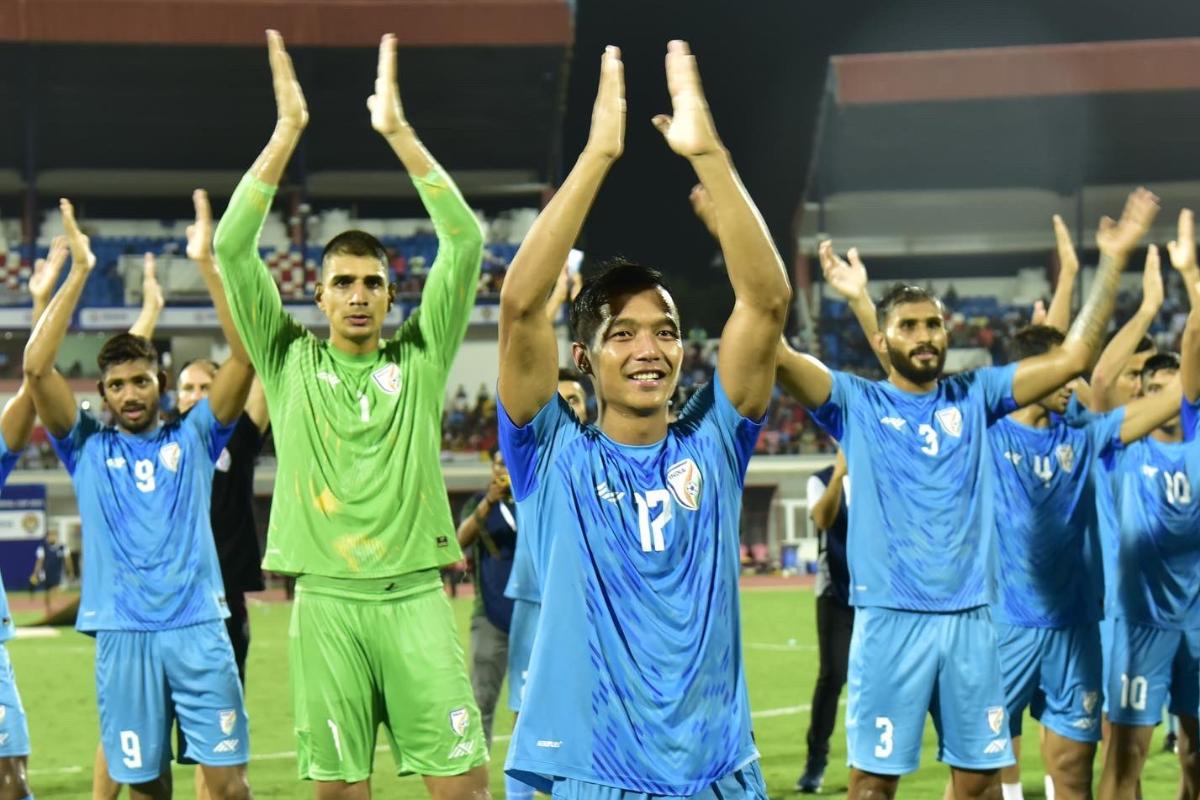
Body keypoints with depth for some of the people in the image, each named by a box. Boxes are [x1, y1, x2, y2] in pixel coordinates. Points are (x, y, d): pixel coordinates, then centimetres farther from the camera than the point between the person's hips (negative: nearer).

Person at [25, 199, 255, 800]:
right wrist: (79, 272, -1)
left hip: (199, 626, 0)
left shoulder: (193, 438, 11)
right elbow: (36, 367, -1)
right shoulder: (88, 448, 11)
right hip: (122, 633, 0)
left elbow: (244, 357, 2)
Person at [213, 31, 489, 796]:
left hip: (415, 594, 0)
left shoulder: (420, 356, 8)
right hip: (327, 598, 0)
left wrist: (399, 131, -7)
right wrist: (286, 132, -8)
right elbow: (234, 250, -2)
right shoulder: (290, 359, 8)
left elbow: (467, 242, -2)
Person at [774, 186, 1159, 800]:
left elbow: (1074, 356, 6)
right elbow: (776, 355, -13)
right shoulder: (857, 404, 0)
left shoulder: (975, 396, 9)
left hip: (969, 617, 4)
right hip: (890, 618, -4)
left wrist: (1112, 259, -1)